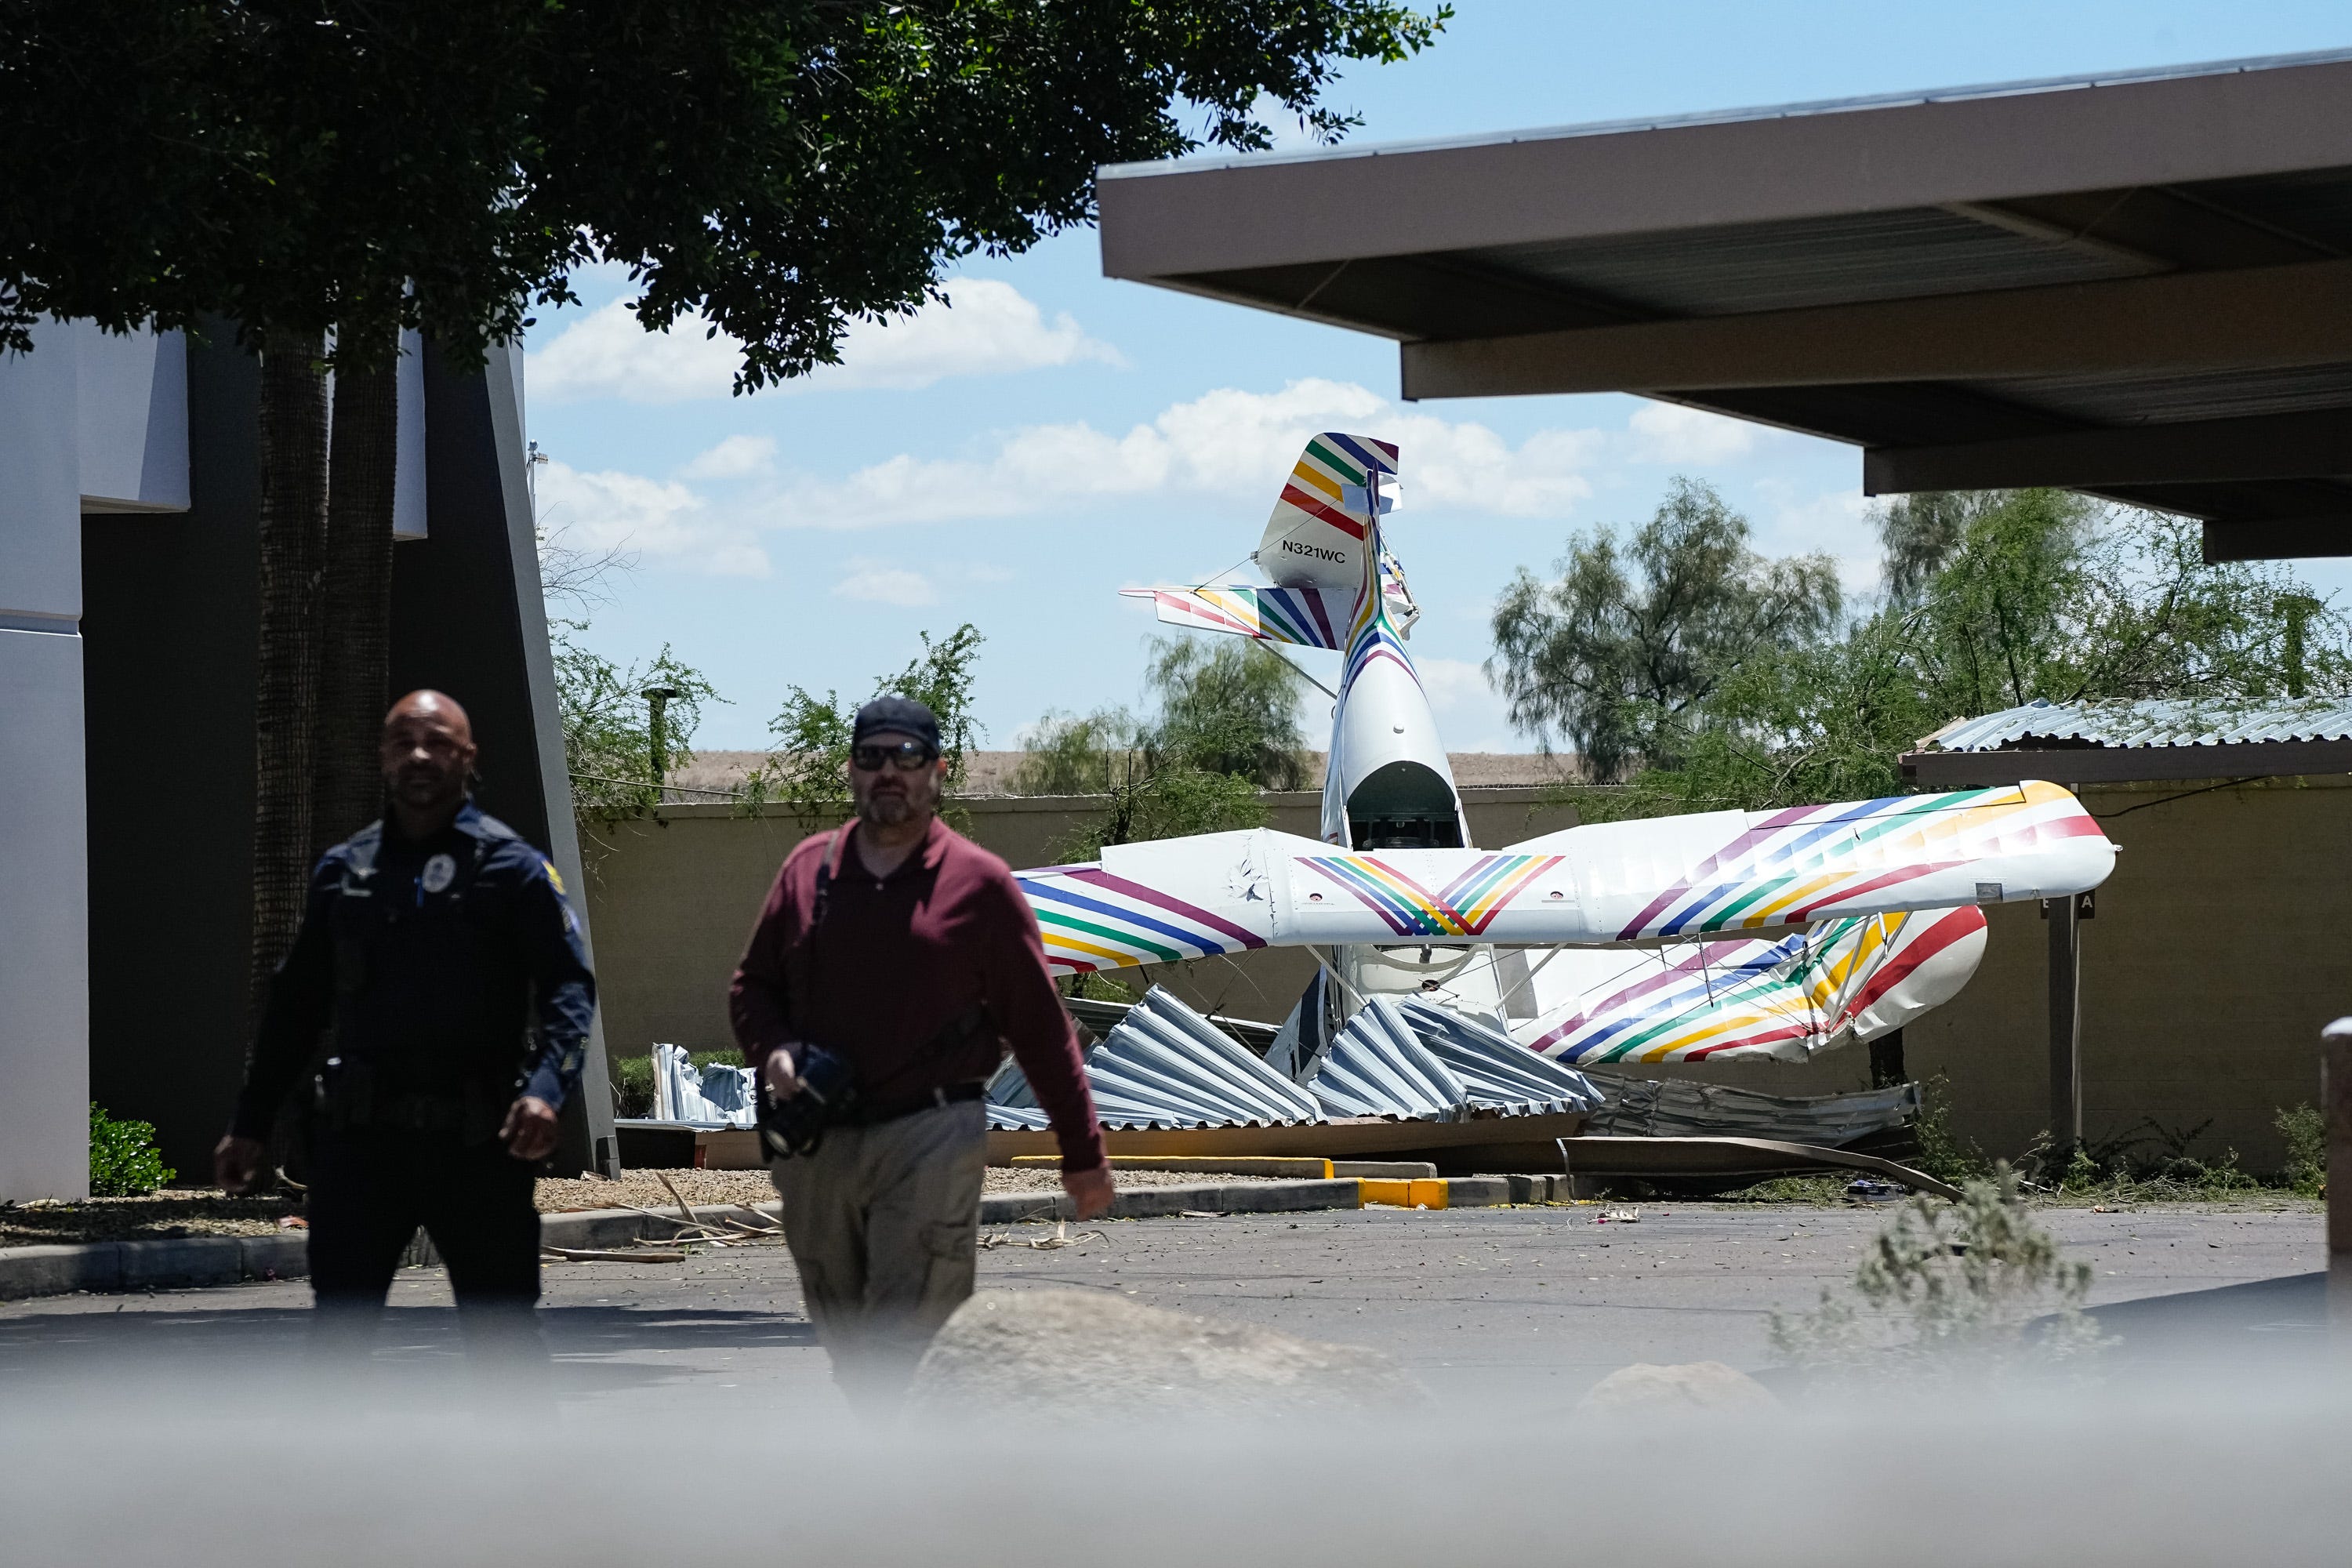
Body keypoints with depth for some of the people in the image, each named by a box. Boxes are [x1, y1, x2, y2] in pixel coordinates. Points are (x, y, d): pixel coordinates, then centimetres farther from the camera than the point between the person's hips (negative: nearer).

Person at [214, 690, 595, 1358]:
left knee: (502, 1329, 4)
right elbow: (296, 1001, 17)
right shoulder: (344, 870, 13)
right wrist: (252, 1122, 14)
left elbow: (569, 985, -6)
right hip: (360, 1135, 3)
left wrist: (546, 1089, -24)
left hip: (477, 1140, -3)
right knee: (339, 1326, 1)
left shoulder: (510, 866, 0)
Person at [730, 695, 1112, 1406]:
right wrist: (772, 1050, -3)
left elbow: (1041, 1025, 4)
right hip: (817, 1143, 4)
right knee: (849, 1348, 10)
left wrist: (1083, 1153, 4)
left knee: (905, 1351, -13)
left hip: (931, 1140, -4)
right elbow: (752, 985, 20)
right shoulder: (809, 868, 12)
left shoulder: (979, 883, 2)